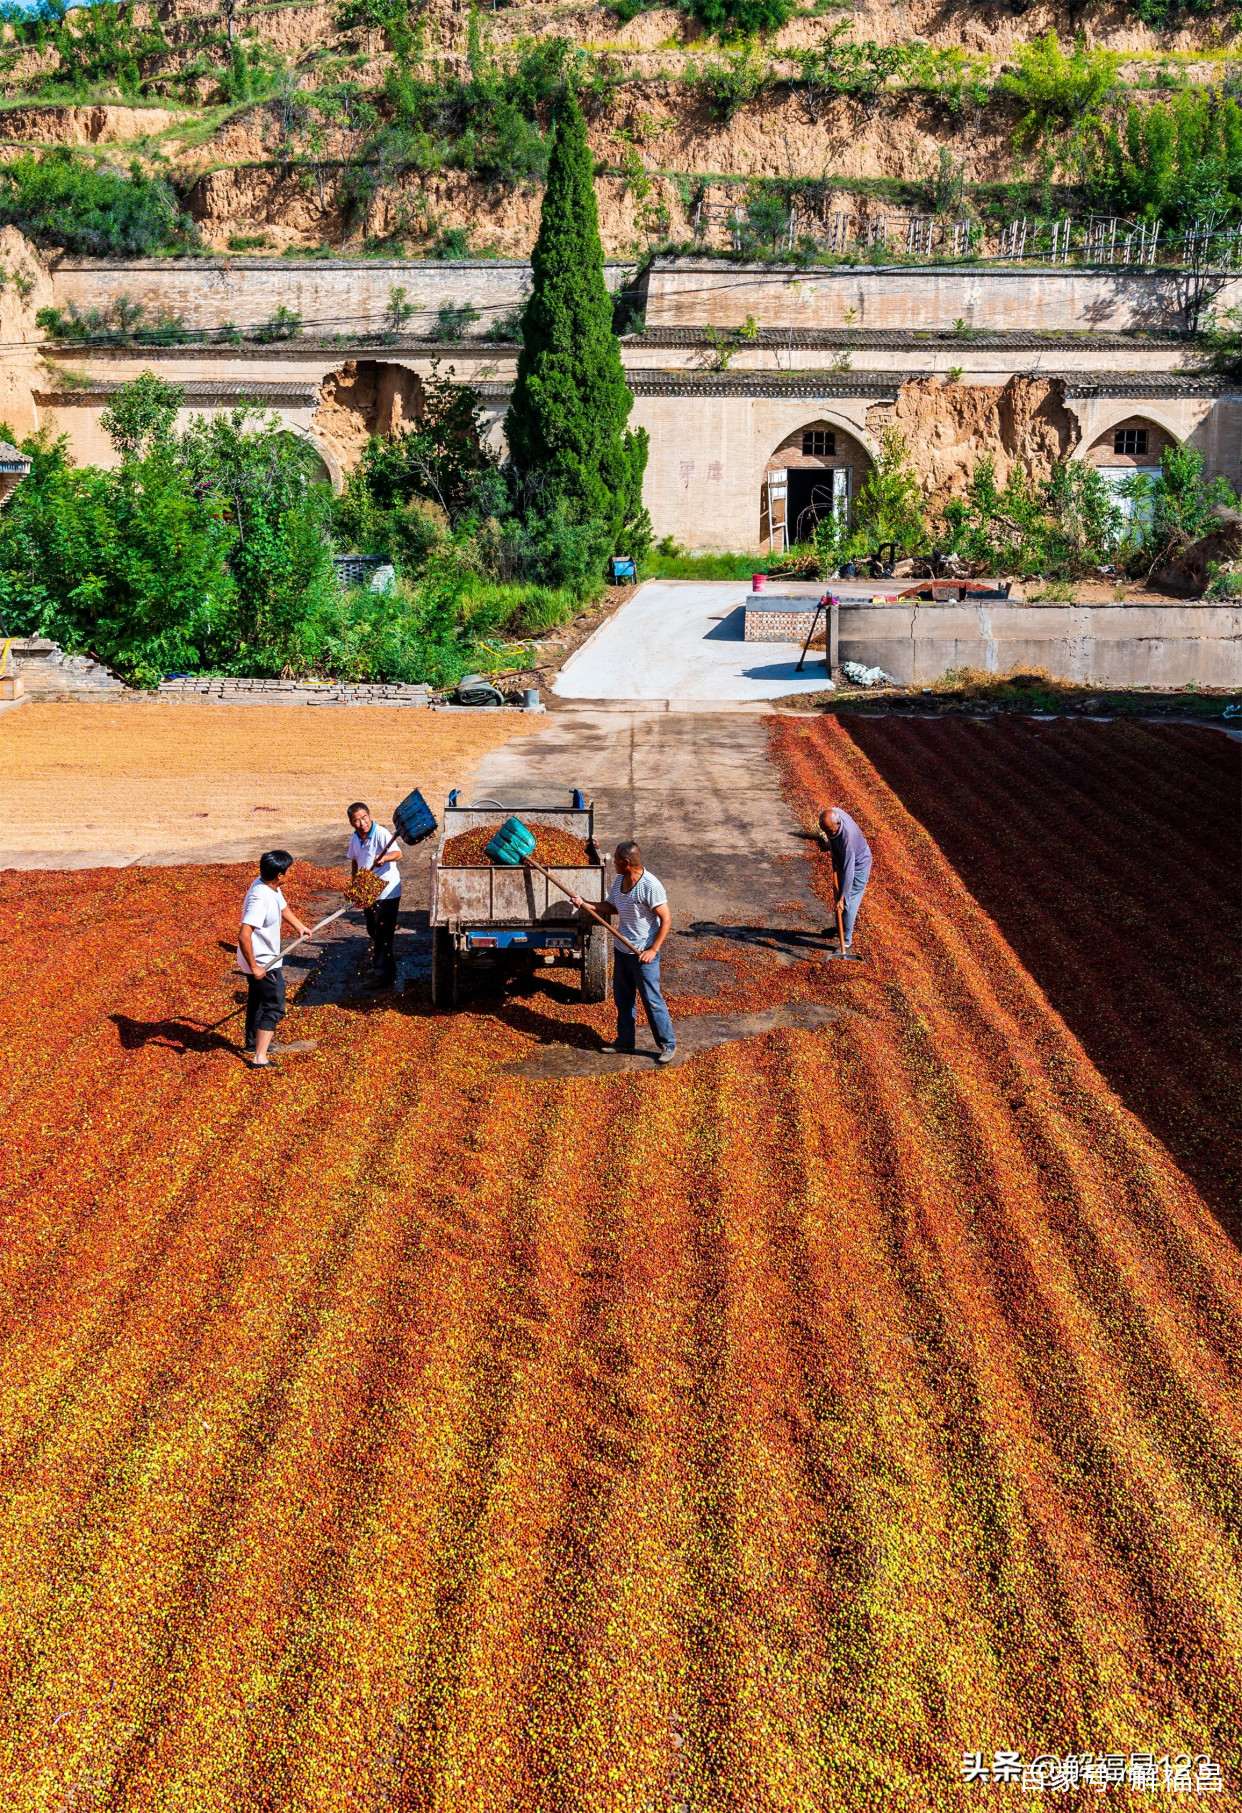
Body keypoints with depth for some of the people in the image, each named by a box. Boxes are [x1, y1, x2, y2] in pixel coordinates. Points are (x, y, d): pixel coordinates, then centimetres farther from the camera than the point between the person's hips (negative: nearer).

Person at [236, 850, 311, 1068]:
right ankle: (260, 1058, -3)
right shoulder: (260, 898, -32)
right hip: (262, 963, -10)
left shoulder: (270, 886, -3)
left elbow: (283, 907, 21)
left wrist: (299, 926, 22)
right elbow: (244, 936, -37)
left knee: (257, 1001, 27)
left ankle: (253, 1041, 46)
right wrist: (254, 967, -31)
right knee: (274, 1008, -3)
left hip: (262, 960, 10)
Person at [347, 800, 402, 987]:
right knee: (374, 933, 18)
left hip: (387, 893, -8)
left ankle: (384, 976, 0)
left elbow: (398, 853, -33)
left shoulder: (381, 834, -18)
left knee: (383, 935, -7)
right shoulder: (355, 839, 6)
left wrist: (384, 858, -51)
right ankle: (386, 973, 33)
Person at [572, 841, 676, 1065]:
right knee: (623, 998, 16)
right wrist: (583, 903, 6)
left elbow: (666, 919, -19)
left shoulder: (650, 885, -21)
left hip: (643, 953, -8)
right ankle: (625, 1040, 30)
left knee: (651, 1000, -2)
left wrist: (653, 950, -19)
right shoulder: (619, 880, 4)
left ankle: (667, 1044, 10)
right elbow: (610, 908, 18)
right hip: (622, 950, 8)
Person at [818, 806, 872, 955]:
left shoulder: (848, 838, -43)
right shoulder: (832, 813, -23)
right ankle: (840, 926, 46)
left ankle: (846, 942, 11)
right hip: (842, 860, 8)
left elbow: (848, 870, -38)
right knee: (838, 895, 24)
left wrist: (842, 897, -34)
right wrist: (828, 844, -5)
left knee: (848, 903, -3)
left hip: (858, 866, -8)